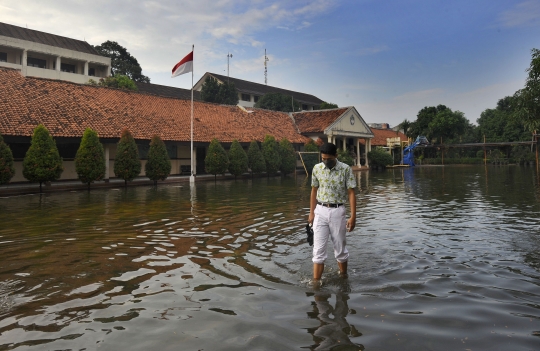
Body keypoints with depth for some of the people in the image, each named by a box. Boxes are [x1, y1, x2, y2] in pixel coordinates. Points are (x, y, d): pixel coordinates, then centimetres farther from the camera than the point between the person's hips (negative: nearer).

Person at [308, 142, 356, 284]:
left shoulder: (345, 169, -8)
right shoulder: (316, 168, 1)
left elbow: (351, 193, -6)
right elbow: (314, 191, 9)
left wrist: (353, 216, -10)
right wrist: (311, 213, 9)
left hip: (337, 211, -2)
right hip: (320, 211, 2)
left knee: (340, 247, 11)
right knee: (319, 248, 0)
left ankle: (343, 276, 32)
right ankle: (316, 281, 5)